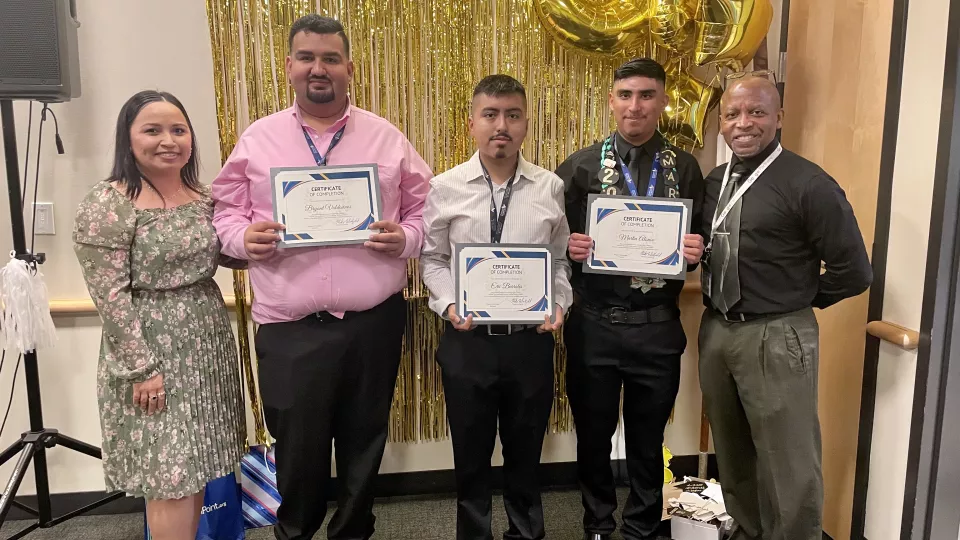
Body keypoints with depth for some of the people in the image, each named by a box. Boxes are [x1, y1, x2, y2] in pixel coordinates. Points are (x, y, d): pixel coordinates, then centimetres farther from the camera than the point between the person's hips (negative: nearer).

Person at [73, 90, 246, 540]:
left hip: (208, 344, 7)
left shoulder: (203, 198, 7)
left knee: (195, 468, 16)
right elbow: (110, 297, -16)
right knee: (170, 478, 2)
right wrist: (142, 368, -17)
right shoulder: (105, 206, -14)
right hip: (151, 350, -6)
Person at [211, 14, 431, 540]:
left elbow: (422, 212, 8)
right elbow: (226, 212, 10)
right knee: (297, 449, 9)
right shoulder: (256, 139, 6)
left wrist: (403, 238, -12)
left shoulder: (387, 138, 6)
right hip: (289, 329, 0)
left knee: (363, 444, 15)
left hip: (373, 323, 1)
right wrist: (244, 237, -11)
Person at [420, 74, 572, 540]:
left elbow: (561, 260, 4)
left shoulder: (550, 188, 0)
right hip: (467, 340, 0)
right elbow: (433, 259, 3)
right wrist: (448, 304, -12)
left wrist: (559, 305, -11)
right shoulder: (445, 188, -2)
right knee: (470, 452, 14)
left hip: (531, 340, 1)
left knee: (526, 449, 17)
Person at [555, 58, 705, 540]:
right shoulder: (579, 166, -1)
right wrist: (569, 247, -20)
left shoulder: (685, 168, 2)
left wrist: (696, 252, -15)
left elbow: (700, 242, 6)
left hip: (657, 327, 1)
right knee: (593, 436, 15)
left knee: (648, 440, 15)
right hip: (593, 324, 0)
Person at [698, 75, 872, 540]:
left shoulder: (808, 185, -14)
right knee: (732, 454, 21)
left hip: (776, 338, -7)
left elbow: (854, 272, -11)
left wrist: (794, 301, -1)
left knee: (788, 467, 4)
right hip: (715, 331, 7)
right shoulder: (713, 182, 6)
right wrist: (718, 309, 6)